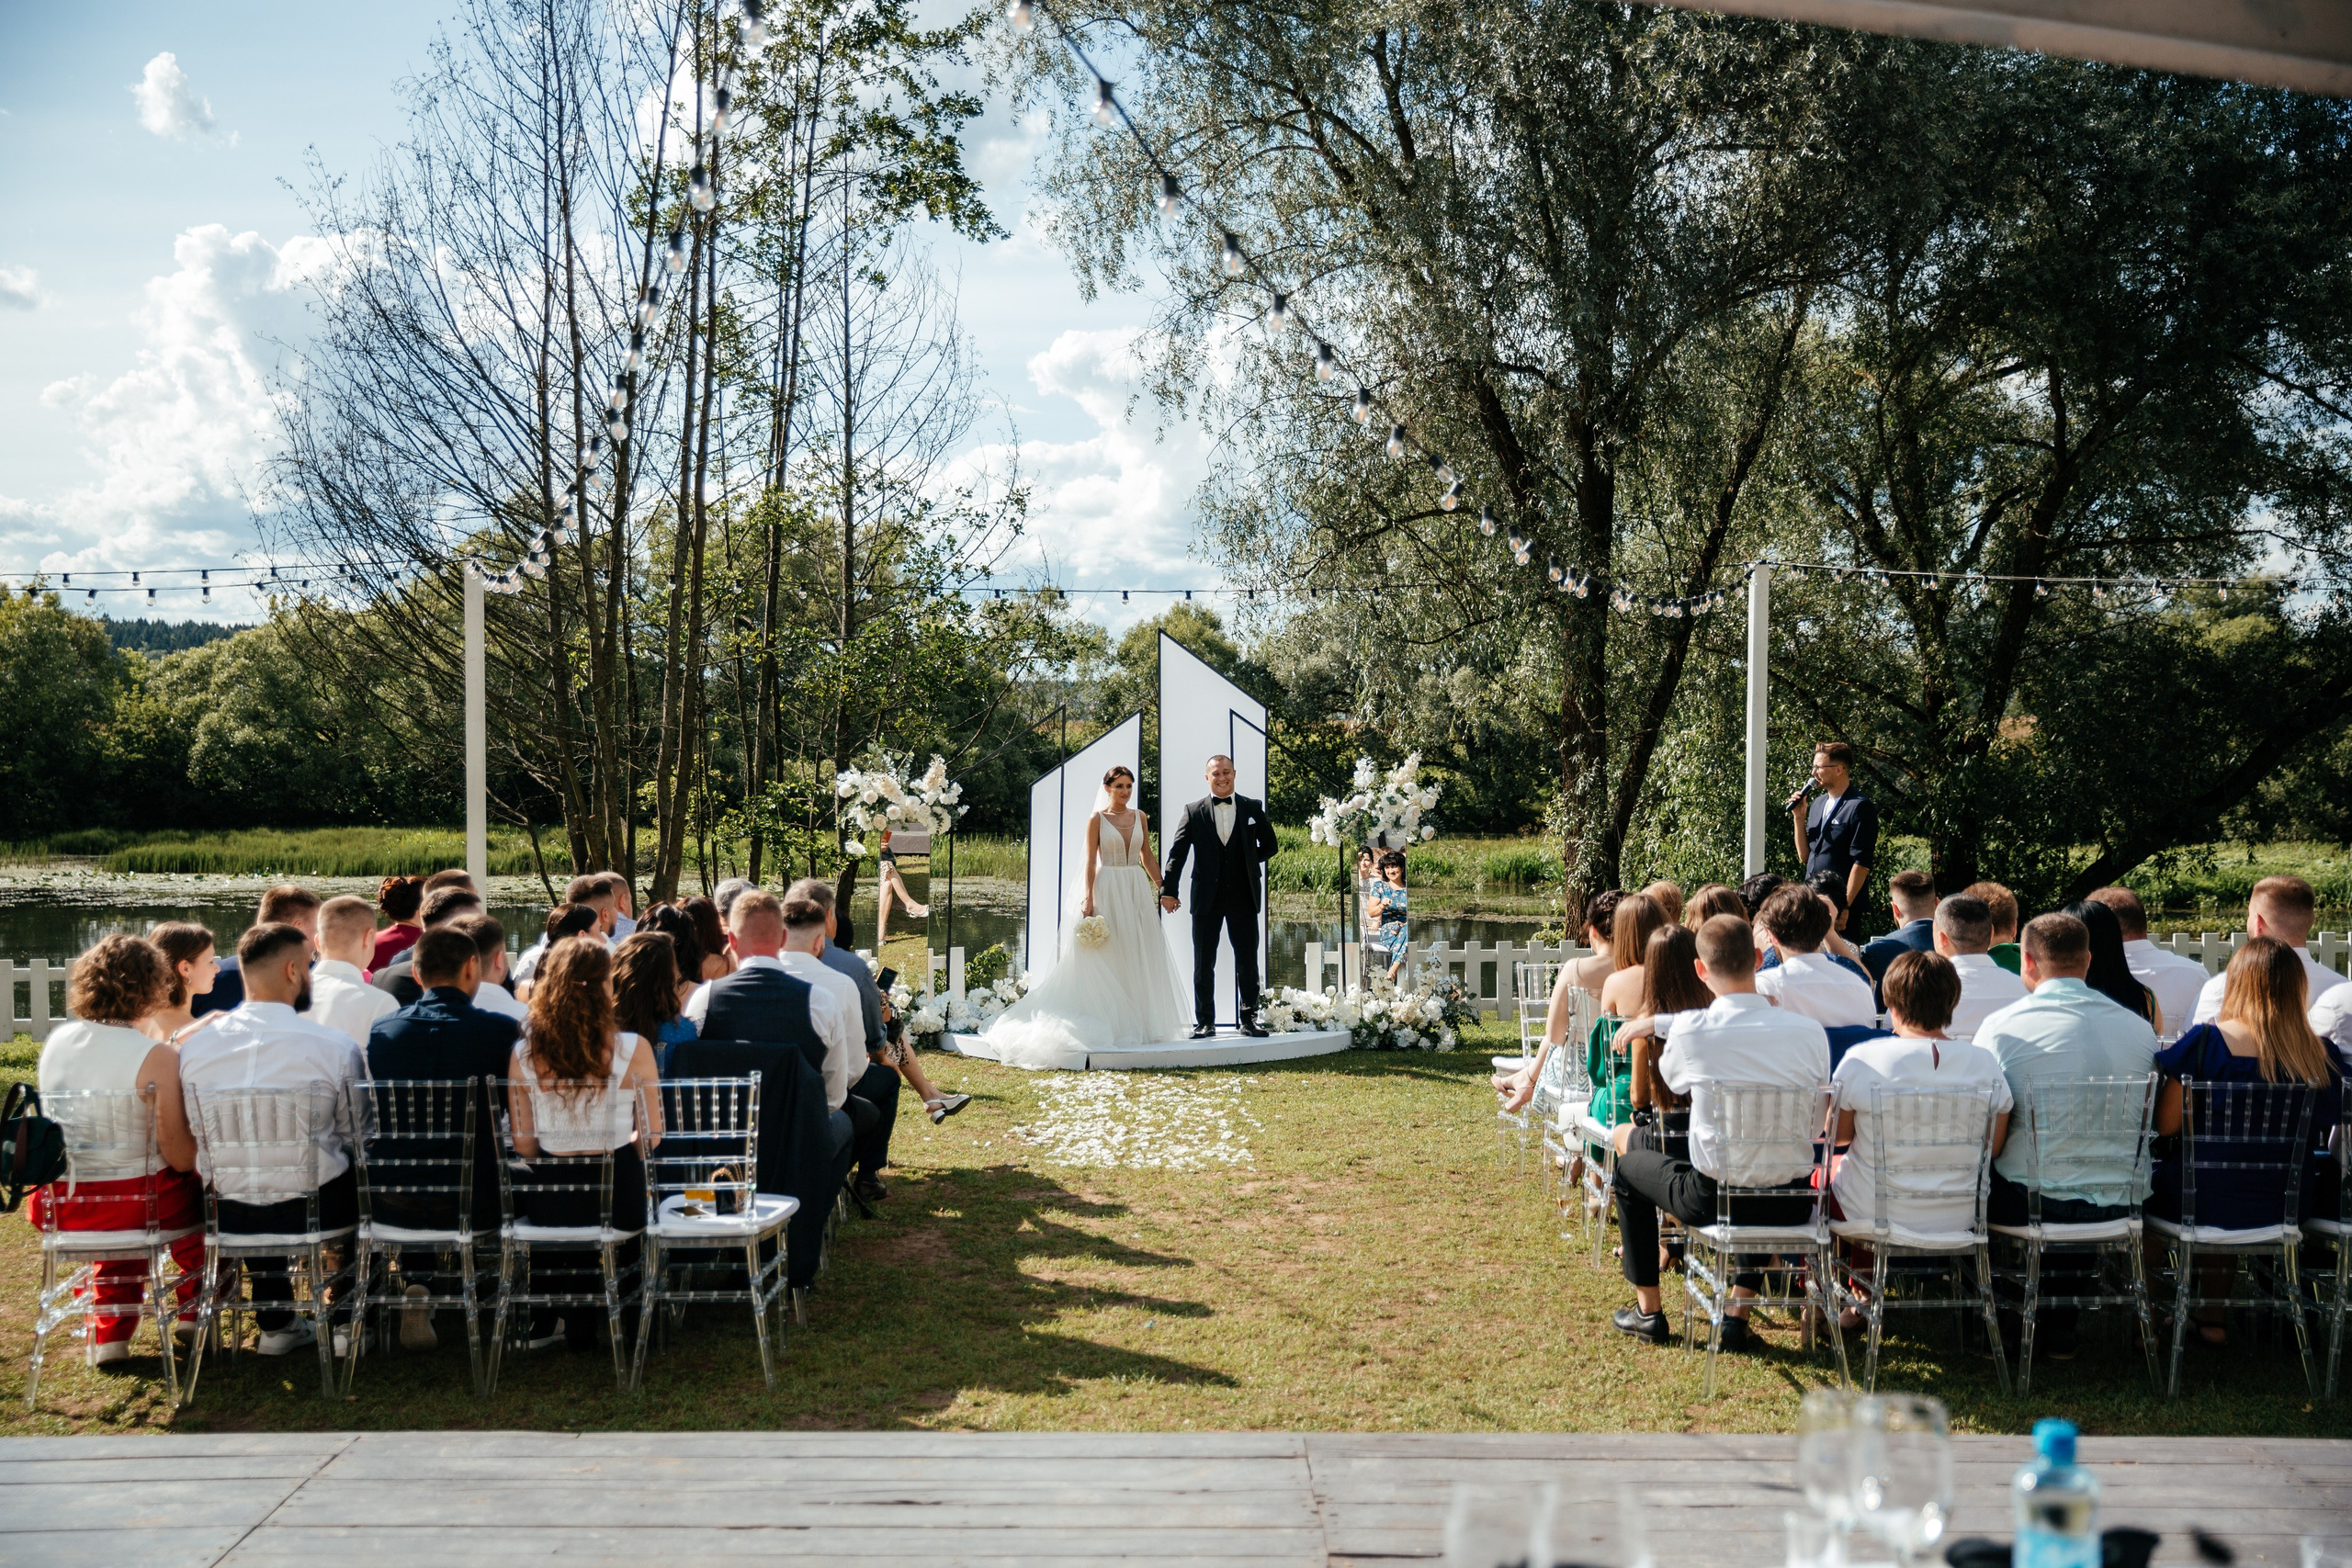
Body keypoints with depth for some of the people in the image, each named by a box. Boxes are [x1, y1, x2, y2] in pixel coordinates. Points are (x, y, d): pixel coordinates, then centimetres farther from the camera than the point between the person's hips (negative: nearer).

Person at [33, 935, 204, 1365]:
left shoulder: (55, 1041, 0)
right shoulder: (156, 1057, -20)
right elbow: (181, 1155, -17)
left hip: (64, 1207, 6)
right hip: (135, 1205, -5)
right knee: (203, 1197, 26)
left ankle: (108, 1333, 37)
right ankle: (194, 1320, 38)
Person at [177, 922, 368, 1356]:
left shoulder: (193, 1045, -5)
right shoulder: (335, 1046, -15)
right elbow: (357, 1134, -3)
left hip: (228, 1215, 4)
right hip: (315, 1209, -3)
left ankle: (276, 1325, 42)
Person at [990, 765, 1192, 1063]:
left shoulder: (1139, 817, 11)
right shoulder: (1097, 819, -1)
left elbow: (1147, 858, 15)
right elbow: (1090, 861, -5)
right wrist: (1088, 899, -13)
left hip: (1137, 891, 5)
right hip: (1108, 892, -4)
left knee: (1139, 958, 4)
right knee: (1109, 959, -4)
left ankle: (1138, 1024, 11)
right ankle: (1112, 1025, -1)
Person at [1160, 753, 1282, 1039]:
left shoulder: (1253, 808, 5)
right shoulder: (1194, 811, 2)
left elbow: (1270, 845, 14)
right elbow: (1177, 853, -3)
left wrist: (1248, 863, 3)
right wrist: (1168, 890, -10)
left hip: (1243, 897, 0)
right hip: (1207, 897, 0)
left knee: (1247, 961, 4)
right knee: (1203, 963, 4)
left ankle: (1249, 1019, 13)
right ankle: (1205, 1021, 11)